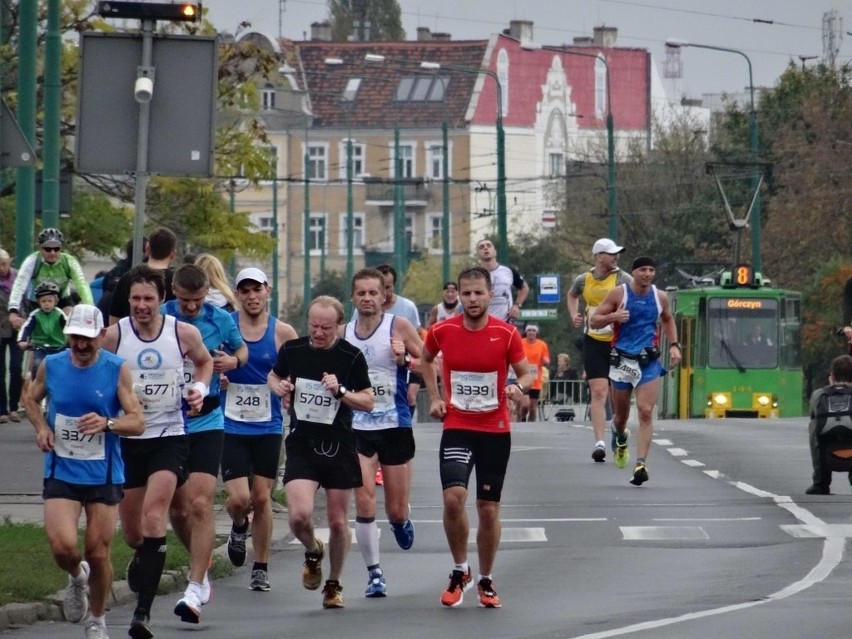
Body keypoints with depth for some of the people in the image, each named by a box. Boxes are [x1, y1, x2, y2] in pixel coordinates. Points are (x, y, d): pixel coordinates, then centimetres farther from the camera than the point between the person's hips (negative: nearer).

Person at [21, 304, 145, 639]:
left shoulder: (117, 370, -7)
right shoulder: (50, 366, -1)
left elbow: (138, 422, -7)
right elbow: (32, 399, 18)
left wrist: (107, 423, -27)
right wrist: (41, 427, -1)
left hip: (103, 475, -1)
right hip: (60, 471, 1)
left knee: (98, 554, 3)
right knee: (62, 546, -17)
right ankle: (77, 577, 19)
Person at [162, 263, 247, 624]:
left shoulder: (221, 321, -2)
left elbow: (241, 350, 16)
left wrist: (234, 360, -7)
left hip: (206, 423, -2)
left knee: (200, 504, -14)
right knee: (176, 508, 9)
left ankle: (195, 590, -14)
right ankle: (200, 564, 35)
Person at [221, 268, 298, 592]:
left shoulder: (283, 333, 0)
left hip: (268, 427, 1)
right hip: (230, 427, -1)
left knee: (262, 498, 5)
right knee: (239, 498, -10)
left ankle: (261, 568, 17)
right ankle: (239, 527, 27)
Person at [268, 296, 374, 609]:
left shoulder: (351, 356, -7)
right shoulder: (292, 350, -2)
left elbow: (368, 402, -3)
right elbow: (274, 376, 19)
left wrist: (341, 391, -20)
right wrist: (279, 387, -4)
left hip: (339, 447, -1)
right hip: (301, 445, 1)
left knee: (337, 521, 6)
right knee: (299, 516, -17)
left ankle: (334, 584, 26)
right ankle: (313, 552, 18)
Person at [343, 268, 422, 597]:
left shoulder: (399, 327, -5)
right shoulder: (343, 334, 5)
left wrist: (406, 359, -21)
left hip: (395, 425, -2)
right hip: (358, 426, 2)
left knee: (396, 510, 5)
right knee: (364, 503, -11)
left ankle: (401, 521, 42)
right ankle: (374, 573, -1)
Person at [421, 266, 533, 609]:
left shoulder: (506, 333, -8)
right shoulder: (442, 331, -4)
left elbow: (526, 372, 1)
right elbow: (426, 359, 18)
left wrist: (519, 387, -22)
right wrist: (435, 397, 7)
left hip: (495, 431, 0)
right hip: (456, 428, 0)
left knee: (488, 509, 5)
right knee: (453, 497, -20)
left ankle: (485, 581, 23)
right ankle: (460, 572, 1)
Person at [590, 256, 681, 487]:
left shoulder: (660, 297, 5)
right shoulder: (618, 294, -4)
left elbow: (668, 320, 25)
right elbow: (593, 321, -3)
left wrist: (674, 345, 11)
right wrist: (613, 317, -22)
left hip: (649, 362, 1)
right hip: (623, 360, -1)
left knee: (646, 412, -15)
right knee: (621, 414, 11)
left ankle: (641, 464, -18)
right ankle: (620, 437, 48)